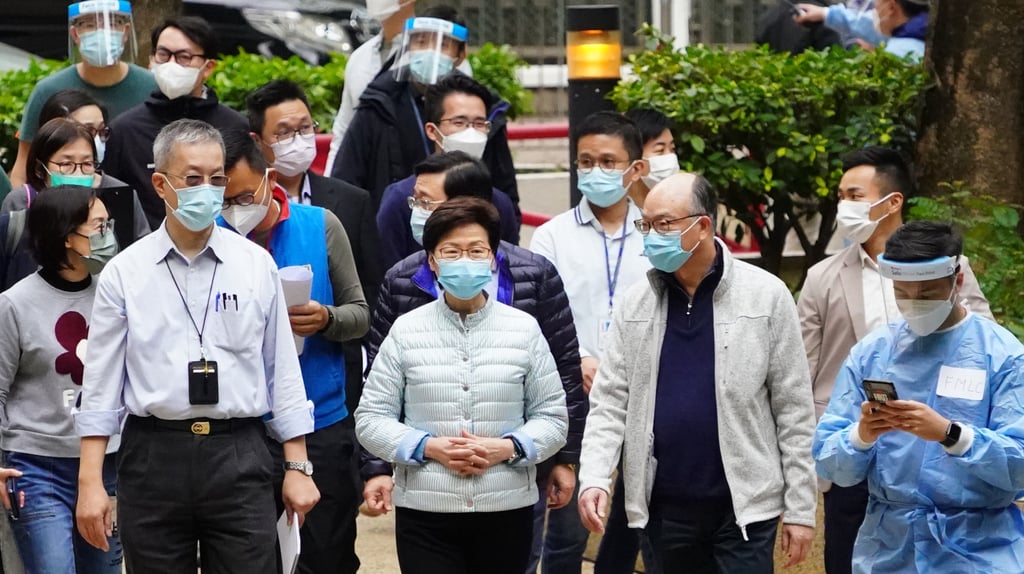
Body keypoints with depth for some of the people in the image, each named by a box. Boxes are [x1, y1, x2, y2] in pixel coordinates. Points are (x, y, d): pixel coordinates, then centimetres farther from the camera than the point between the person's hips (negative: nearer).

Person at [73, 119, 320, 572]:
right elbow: (101, 384, 4)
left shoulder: (257, 266, 6)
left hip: (239, 454, 0)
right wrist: (90, 482, -2)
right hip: (154, 454, 0)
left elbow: (283, 371, 8)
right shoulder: (124, 273, 3)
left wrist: (298, 466, 5)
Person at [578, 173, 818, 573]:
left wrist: (800, 507, -4)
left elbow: (794, 408, -2)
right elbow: (610, 401, 4)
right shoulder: (636, 303, 4)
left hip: (745, 503, -3)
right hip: (665, 506, 3)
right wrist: (594, 477, -12)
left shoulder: (765, 295, -4)